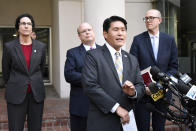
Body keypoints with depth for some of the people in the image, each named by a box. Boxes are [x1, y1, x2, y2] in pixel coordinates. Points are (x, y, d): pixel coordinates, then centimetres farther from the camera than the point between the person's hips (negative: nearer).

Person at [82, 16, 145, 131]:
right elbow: (90, 85, -15)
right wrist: (116, 107, -17)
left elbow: (141, 86, 9)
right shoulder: (93, 56, -5)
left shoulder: (132, 60, 12)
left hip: (127, 120, 5)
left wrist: (133, 92, -15)